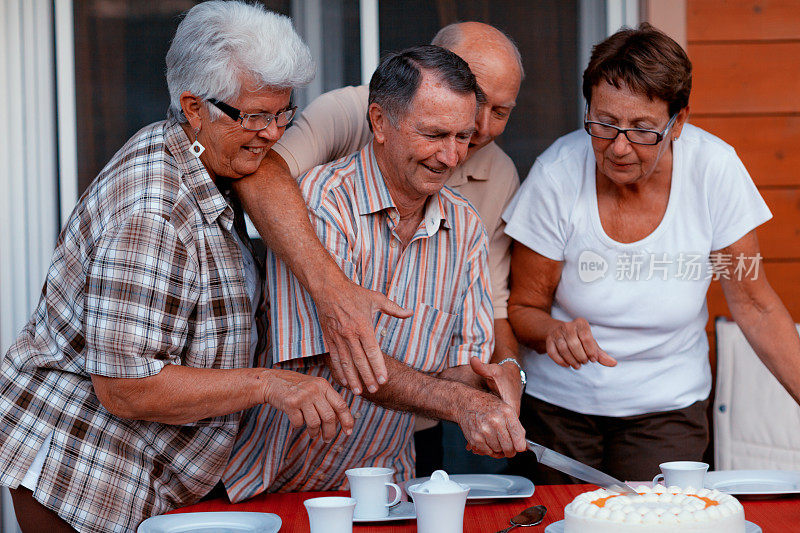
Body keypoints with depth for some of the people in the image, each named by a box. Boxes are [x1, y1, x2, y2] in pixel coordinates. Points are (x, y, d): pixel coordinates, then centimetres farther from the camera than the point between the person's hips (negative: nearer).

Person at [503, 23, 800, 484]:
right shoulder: (557, 174, -15)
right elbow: (524, 310, -5)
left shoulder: (714, 170, -15)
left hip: (667, 409, 0)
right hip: (559, 406, 0)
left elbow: (755, 307, -4)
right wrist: (555, 332, -27)